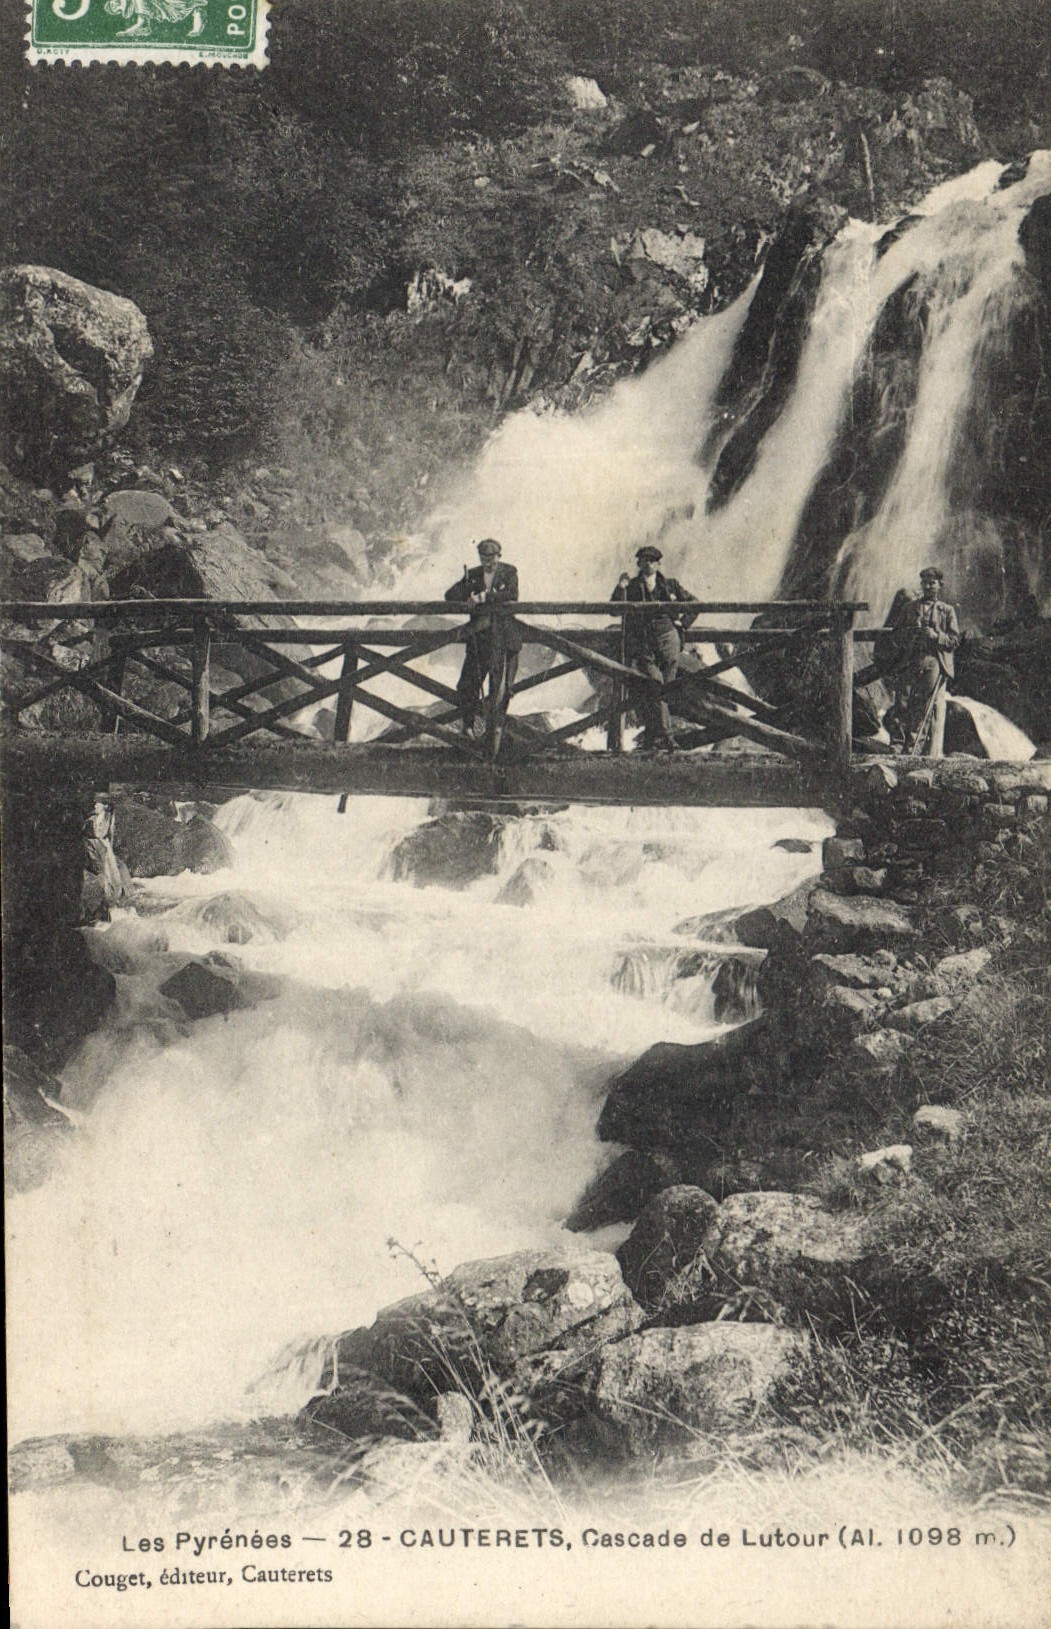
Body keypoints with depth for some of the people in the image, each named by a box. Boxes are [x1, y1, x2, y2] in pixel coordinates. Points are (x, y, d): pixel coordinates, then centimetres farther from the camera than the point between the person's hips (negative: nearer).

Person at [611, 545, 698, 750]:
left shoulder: (670, 585, 14)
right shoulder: (631, 586, 10)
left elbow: (694, 603, 21)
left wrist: (683, 622, 9)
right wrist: (621, 589, -14)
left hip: (667, 641, 2)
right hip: (642, 644, -2)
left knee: (663, 688, -2)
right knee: (654, 684, -19)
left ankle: (650, 737, 5)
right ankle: (665, 734, -19)